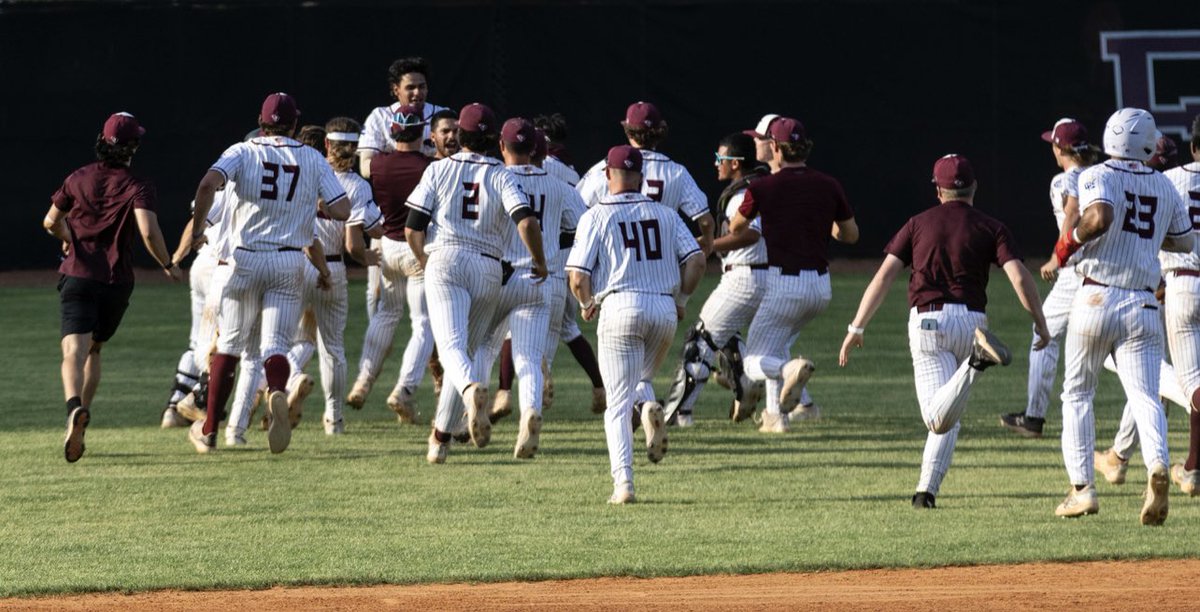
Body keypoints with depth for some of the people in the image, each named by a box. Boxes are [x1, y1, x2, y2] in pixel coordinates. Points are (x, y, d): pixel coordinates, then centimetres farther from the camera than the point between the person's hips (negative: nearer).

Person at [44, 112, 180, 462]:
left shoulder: (78, 179, 5)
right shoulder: (138, 187, -5)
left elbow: (50, 222, 14)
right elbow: (148, 232, -19)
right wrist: (168, 266, -3)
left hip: (77, 276, 0)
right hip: (117, 281, 0)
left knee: (74, 350, -14)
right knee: (94, 349, 20)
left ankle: (74, 408, -42)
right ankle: (80, 424, 13)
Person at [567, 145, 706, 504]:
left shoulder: (596, 217, 2)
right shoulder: (665, 215, 11)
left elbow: (578, 277, -5)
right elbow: (696, 259, 1)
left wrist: (586, 304, 15)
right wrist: (681, 299, 15)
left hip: (620, 307, -3)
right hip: (664, 309, 3)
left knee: (619, 404, 0)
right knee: (640, 379, 26)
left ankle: (623, 483, -14)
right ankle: (649, 407, -11)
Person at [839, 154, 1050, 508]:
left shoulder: (919, 224, 8)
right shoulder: (990, 228, 6)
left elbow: (884, 276, 1)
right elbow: (1019, 277, -7)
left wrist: (857, 329, 3)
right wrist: (1040, 323, 3)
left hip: (926, 322, -1)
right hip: (969, 320, 1)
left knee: (940, 418, -16)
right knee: (948, 415, 19)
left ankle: (977, 359, -39)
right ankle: (927, 489, 11)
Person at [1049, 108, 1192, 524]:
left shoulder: (1097, 177, -5)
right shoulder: (1164, 187, 10)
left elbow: (1100, 217, -25)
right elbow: (1184, 242, 21)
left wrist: (1070, 242, -9)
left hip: (1096, 300, -3)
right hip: (1142, 305, 3)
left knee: (1077, 394, 13)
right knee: (1145, 396, -4)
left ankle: (1082, 487, 7)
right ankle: (1157, 464, -32)